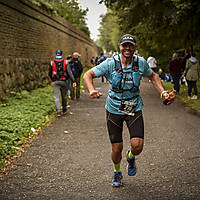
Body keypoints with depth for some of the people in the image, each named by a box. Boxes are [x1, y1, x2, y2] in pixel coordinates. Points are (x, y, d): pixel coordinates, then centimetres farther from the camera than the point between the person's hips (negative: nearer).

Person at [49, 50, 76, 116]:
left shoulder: (52, 63, -2)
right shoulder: (65, 63, -3)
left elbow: (50, 73, 6)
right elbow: (69, 72, -10)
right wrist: (73, 81, -13)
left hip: (55, 82, -1)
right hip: (63, 81, 1)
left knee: (56, 96, -2)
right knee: (64, 96, 16)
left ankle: (58, 111, -14)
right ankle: (64, 109, 29)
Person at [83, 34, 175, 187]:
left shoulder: (141, 62, -6)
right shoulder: (111, 63, -12)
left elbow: (153, 76, 13)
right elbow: (88, 75, -11)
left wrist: (163, 93, -1)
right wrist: (91, 91, -30)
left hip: (134, 109, 1)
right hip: (114, 109, -1)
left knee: (137, 146, -14)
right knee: (117, 148, 3)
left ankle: (131, 157, 25)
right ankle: (117, 172, 36)